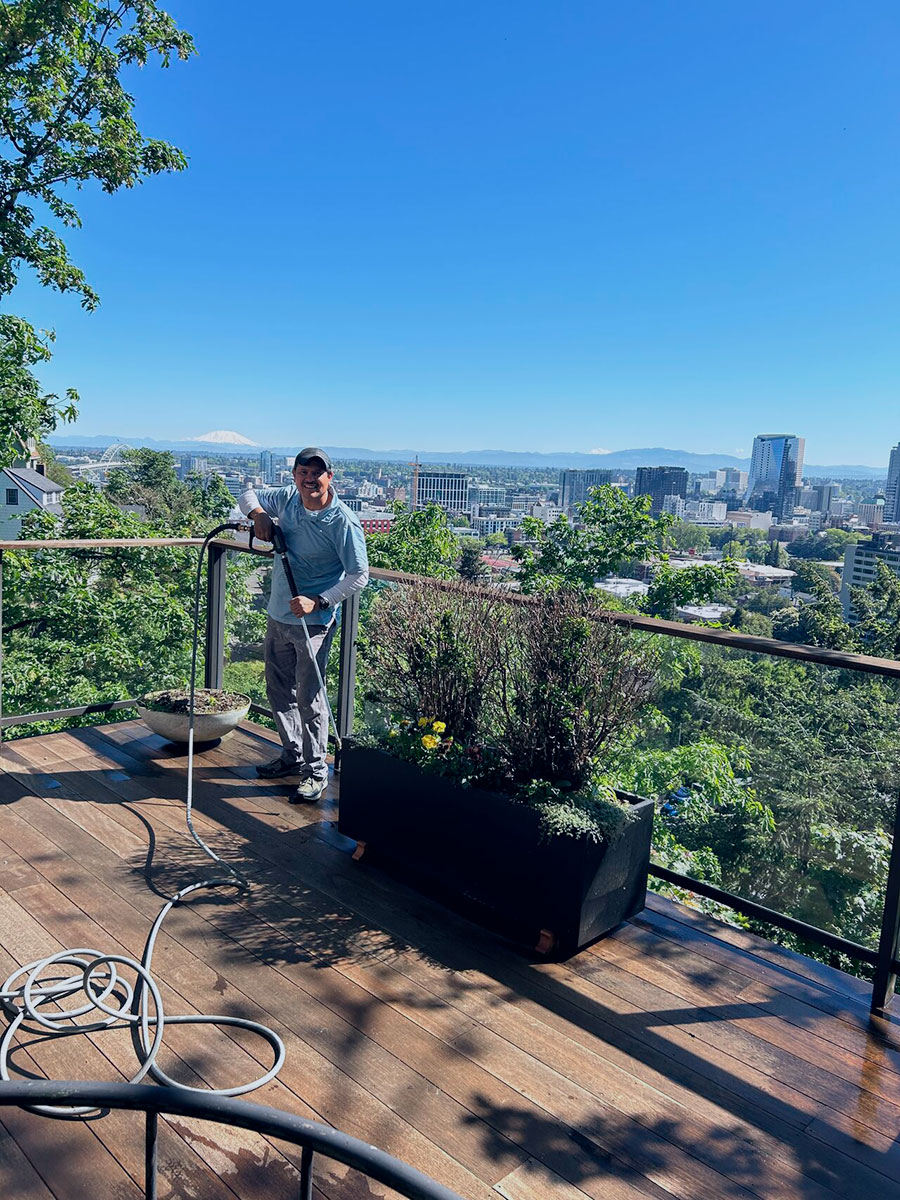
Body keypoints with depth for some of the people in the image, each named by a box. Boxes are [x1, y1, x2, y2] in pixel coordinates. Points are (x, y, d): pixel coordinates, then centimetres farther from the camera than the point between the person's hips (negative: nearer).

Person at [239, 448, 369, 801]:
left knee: (308, 696, -4)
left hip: (314, 621, -7)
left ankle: (316, 772, 10)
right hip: (278, 614, 7)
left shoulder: (343, 522, -17)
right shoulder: (287, 499, 1)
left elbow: (359, 575, -15)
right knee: (278, 688, 17)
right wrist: (258, 515, -6)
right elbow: (248, 495, 17)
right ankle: (292, 755, 35)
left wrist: (318, 601, -24)